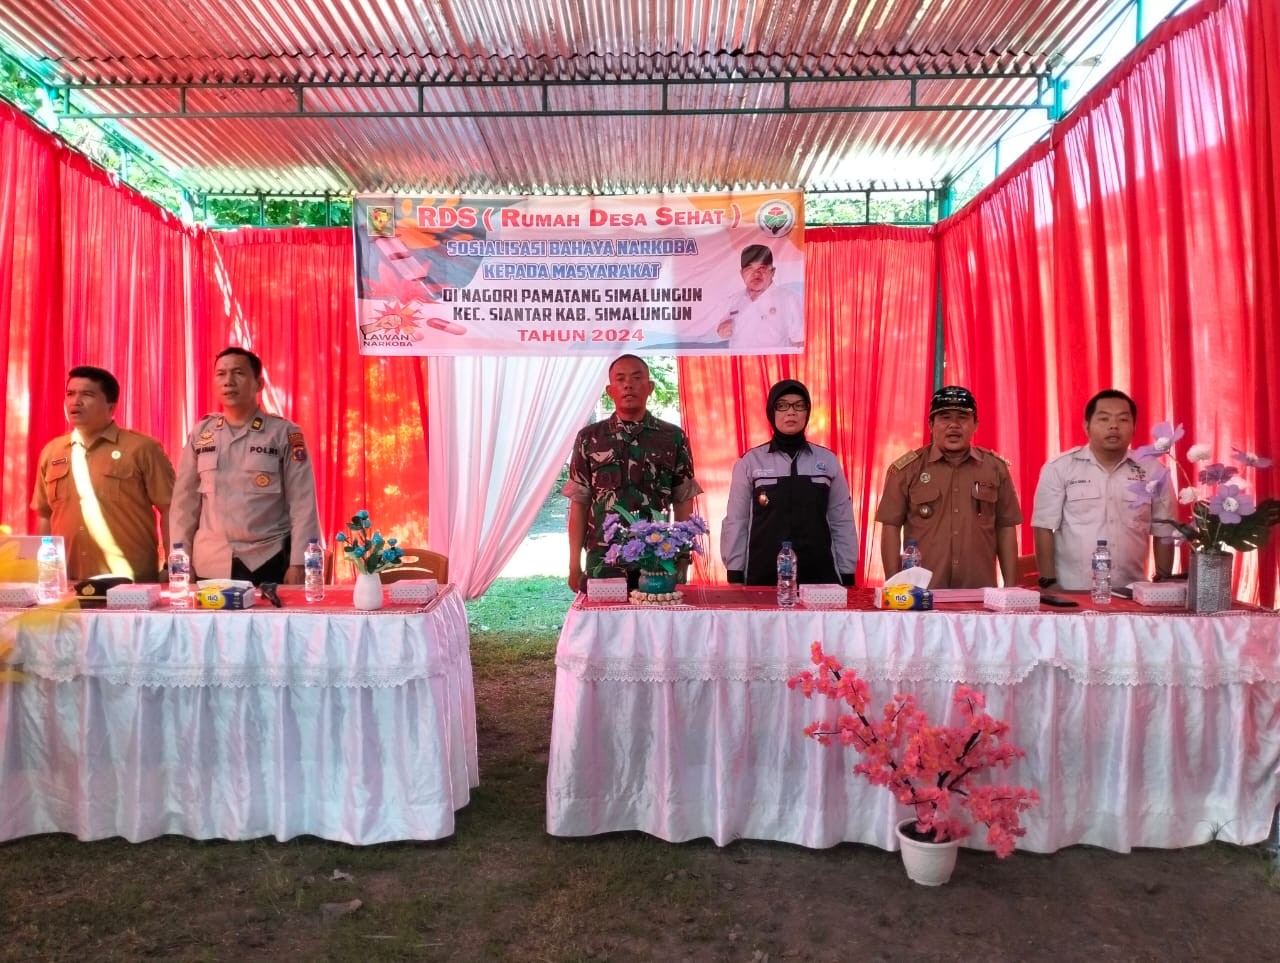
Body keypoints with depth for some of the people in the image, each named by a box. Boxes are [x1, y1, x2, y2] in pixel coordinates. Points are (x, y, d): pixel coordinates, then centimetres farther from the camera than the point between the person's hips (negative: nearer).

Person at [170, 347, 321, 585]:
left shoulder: (285, 433, -3)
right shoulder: (200, 434, 7)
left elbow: (302, 504, -6)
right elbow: (185, 501, 9)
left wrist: (298, 564, -11)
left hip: (268, 563, -3)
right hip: (210, 564, 3)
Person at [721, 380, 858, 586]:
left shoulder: (827, 460, 5)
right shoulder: (750, 461, 1)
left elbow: (842, 522, 7)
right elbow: (736, 522, 2)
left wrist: (847, 577, 4)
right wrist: (735, 577, -1)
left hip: (819, 574, 1)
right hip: (764, 575, -1)